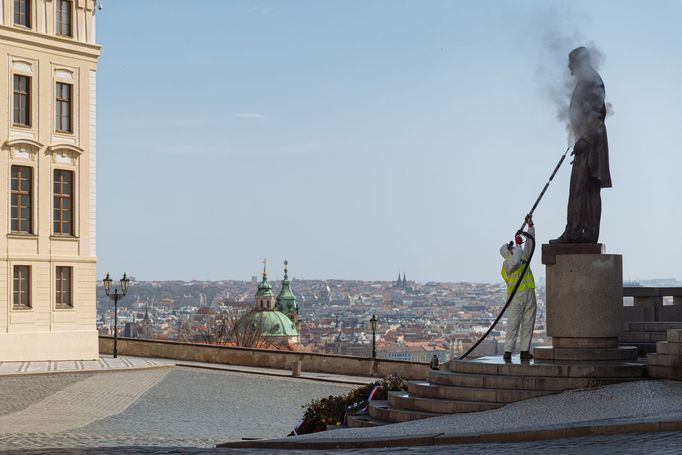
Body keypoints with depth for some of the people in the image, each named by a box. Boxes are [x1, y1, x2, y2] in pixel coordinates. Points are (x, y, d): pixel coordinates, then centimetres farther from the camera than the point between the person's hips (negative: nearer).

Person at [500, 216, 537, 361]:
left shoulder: (523, 257, 20)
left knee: (528, 325, 4)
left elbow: (530, 243, 22)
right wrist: (518, 244, -13)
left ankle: (524, 351, 6)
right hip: (516, 297, -7)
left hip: (529, 296, 7)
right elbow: (516, 261, -23)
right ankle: (508, 351, -8)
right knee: (513, 325, -8)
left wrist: (530, 226, 15)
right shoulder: (507, 264, -2)